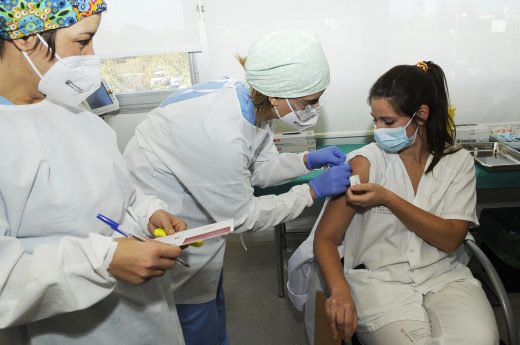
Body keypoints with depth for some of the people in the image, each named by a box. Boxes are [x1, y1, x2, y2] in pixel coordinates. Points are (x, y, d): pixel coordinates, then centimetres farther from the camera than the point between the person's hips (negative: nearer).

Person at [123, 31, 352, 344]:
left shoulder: (252, 101, -14)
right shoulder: (222, 132, -37)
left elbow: (259, 168, 2)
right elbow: (243, 217, -24)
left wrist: (308, 160, -12)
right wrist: (313, 190, -21)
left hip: (195, 206, 8)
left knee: (212, 296, 23)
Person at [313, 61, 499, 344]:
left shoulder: (458, 162, 4)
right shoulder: (366, 161, -5)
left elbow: (450, 239, -6)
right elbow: (325, 238, -7)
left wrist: (388, 199, -18)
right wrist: (340, 291, -26)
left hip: (445, 277, 3)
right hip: (380, 278, -2)